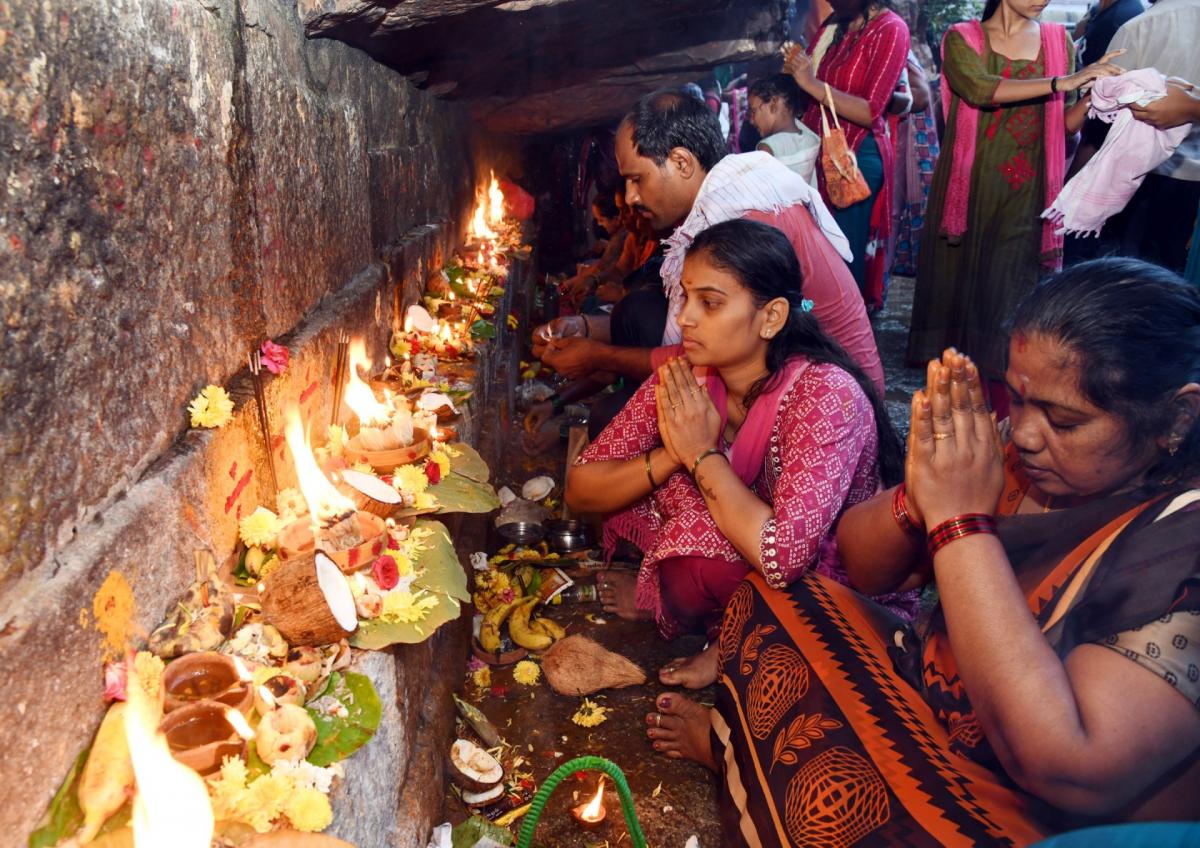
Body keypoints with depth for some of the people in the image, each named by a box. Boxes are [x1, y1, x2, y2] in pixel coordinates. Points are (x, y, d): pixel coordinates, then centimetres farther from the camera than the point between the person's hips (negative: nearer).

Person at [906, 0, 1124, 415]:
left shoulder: (1059, 41, 11)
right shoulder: (963, 39, 3)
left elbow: (1065, 123, 9)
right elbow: (980, 89, -18)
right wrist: (1063, 81, -22)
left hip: (1027, 198, 1)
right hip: (970, 191, -1)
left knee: (1009, 302, -4)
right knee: (958, 292, 3)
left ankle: (1004, 423, 3)